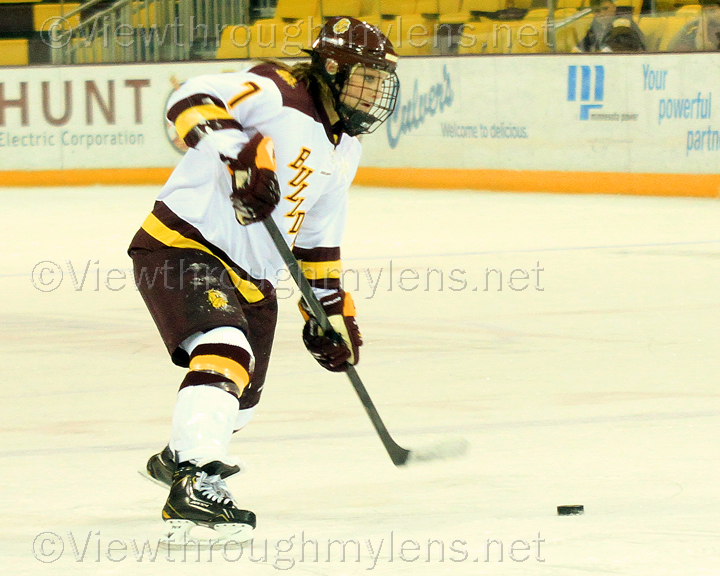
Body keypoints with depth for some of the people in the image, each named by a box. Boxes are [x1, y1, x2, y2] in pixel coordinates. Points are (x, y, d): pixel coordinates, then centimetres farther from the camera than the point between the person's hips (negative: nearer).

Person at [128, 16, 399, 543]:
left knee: (241, 399, 19)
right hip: (183, 246, -9)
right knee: (225, 354, -30)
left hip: (252, 274, 9)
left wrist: (332, 309, 17)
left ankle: (178, 459, 48)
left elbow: (319, 239, 21)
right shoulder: (277, 94, -16)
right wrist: (241, 150, -44)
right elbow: (192, 101, -30)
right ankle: (196, 487, -37)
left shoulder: (343, 152, 12)